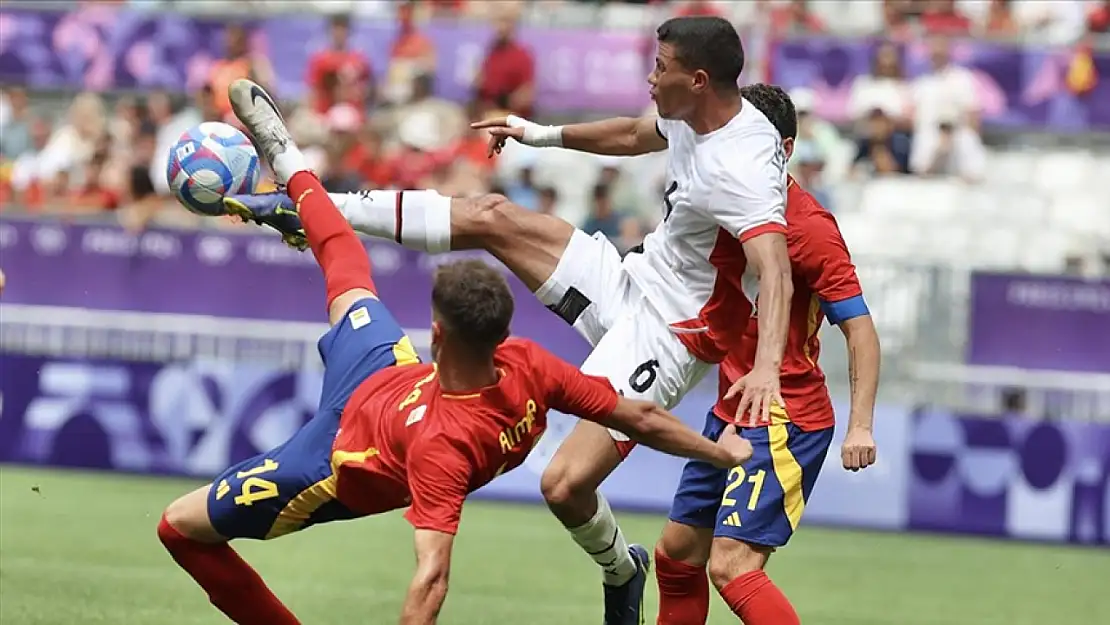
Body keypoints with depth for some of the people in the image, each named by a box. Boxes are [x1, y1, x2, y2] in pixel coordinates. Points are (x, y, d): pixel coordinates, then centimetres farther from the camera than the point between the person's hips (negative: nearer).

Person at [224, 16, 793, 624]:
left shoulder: (742, 169, -31)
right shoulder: (691, 115, -2)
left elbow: (775, 270, -45)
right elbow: (634, 134, 23)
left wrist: (767, 365, -62)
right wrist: (543, 134, 31)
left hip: (665, 338, -9)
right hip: (632, 278, 9)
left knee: (565, 485, -17)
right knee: (491, 217, 3)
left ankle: (621, 573, 17)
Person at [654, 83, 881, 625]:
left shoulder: (810, 227, -17)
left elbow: (860, 329, -18)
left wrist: (860, 425, -26)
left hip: (785, 422, -9)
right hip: (730, 415, 9)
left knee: (731, 567, -20)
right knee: (677, 554, 16)